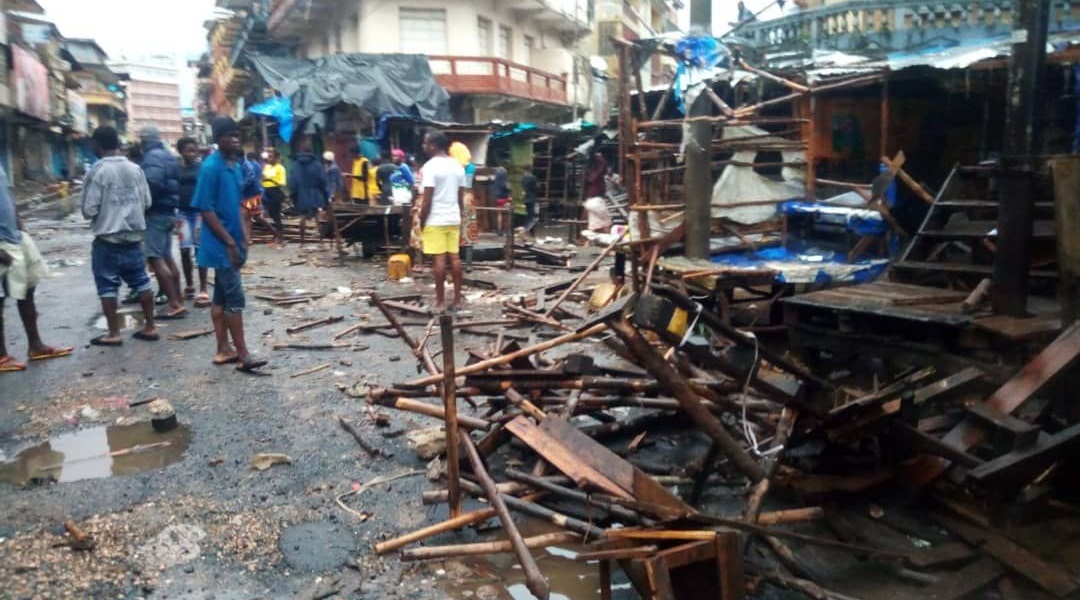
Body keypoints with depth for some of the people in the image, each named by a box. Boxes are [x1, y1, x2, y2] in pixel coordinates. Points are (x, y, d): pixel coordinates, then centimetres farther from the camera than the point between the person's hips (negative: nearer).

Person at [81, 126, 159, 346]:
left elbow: (89, 209, -14)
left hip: (107, 239, -5)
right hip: (134, 236, 5)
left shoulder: (97, 171, -13)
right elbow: (147, 201, 5)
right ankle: (150, 327, 15)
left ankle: (114, 334, 8)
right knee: (141, 282, 11)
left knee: (108, 287, 4)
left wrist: (103, 214, 7)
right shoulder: (135, 169, 1)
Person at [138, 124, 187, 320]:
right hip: (168, 211, 10)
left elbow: (152, 183, -26)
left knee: (156, 258, -10)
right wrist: (171, 202, 15)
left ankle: (174, 304, -14)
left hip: (156, 212, -10)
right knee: (167, 256, 15)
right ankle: (178, 300, 20)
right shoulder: (168, 156, 17)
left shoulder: (152, 157, -13)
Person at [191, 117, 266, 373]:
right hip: (221, 245, -8)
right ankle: (243, 354, -1)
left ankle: (224, 349, 19)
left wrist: (243, 240, 13)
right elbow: (206, 210, -17)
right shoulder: (210, 167, -15)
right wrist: (230, 243, -17)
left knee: (221, 296, 12)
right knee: (235, 297, -6)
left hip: (232, 242, 8)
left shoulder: (236, 166, 11)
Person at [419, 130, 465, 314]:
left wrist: (422, 222, -6)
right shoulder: (457, 166, 9)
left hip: (435, 220, -7)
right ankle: (457, 299, 13)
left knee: (439, 259, -4)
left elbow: (427, 200, -15)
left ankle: (440, 302, 0)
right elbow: (461, 198, 12)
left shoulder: (431, 166, -12)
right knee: (455, 257, 8)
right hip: (453, 219, 7)